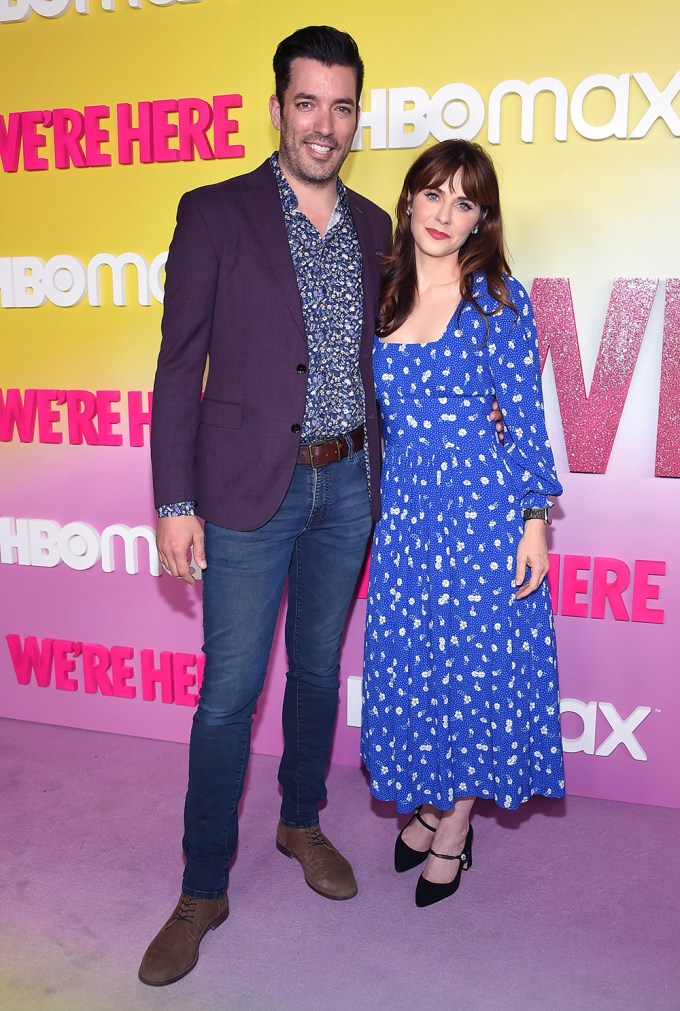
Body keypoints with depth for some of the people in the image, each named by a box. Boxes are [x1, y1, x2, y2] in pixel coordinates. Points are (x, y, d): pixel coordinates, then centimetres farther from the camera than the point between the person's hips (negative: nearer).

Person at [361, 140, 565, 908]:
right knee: (408, 663, 11)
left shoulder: (498, 298, -5)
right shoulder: (379, 294, 6)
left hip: (482, 500, -4)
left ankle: (454, 830, 24)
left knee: (477, 662, 4)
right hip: (401, 501, 4)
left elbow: (526, 417, -5)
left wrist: (534, 520, -9)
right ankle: (429, 802, 34)